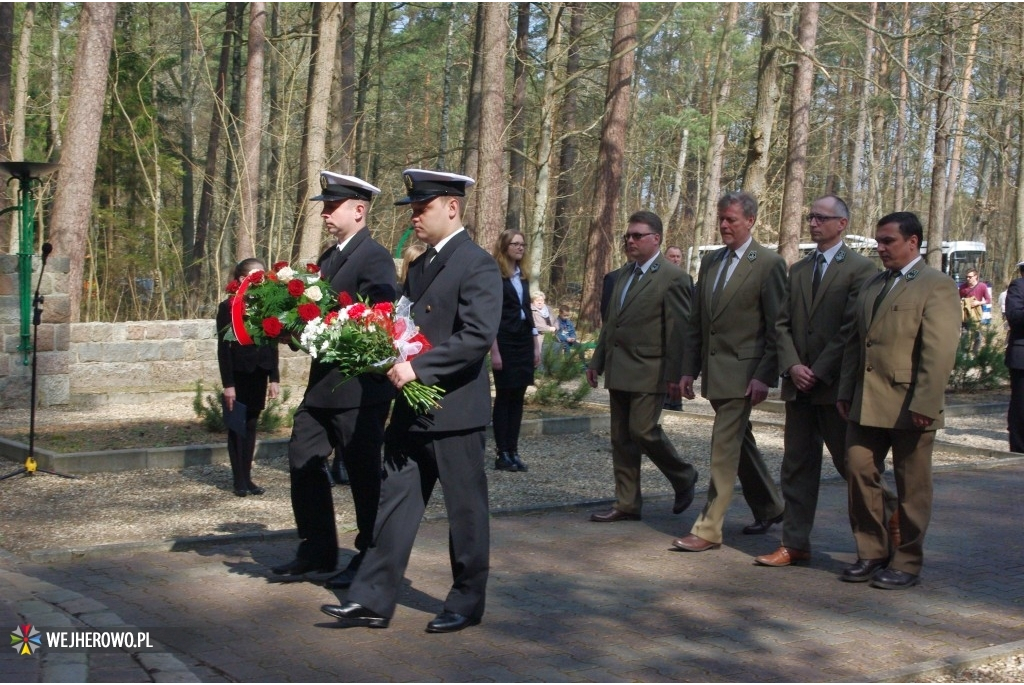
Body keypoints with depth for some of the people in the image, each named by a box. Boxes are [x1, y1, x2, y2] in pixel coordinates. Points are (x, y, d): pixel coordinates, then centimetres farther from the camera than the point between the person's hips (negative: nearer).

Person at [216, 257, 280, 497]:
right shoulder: (228, 307, -5)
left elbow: (272, 344, 9)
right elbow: (223, 348, -7)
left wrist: (274, 378, 5)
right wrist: (228, 384, -12)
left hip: (259, 376, 4)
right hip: (239, 376, -4)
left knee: (251, 428, 9)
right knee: (237, 429, 4)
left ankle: (247, 478, 14)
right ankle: (239, 480, 8)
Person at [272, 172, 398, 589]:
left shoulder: (375, 259, -13)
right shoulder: (330, 257, 15)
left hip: (359, 386, -9)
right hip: (323, 382, 9)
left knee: (363, 472, 2)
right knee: (303, 460, 12)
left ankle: (370, 558, 15)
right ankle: (317, 550, 24)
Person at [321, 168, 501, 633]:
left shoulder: (477, 265, -12)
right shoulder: (418, 267, 15)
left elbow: (478, 336, -23)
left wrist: (418, 367, -25)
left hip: (455, 411, -8)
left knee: (465, 510, 5)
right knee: (395, 503, 8)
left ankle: (467, 603, 19)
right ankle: (373, 600, 12)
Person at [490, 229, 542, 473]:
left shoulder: (523, 277, 14)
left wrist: (536, 346, 11)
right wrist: (494, 351, -16)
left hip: (524, 342, 7)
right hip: (505, 342, -7)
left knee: (518, 398, 6)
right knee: (504, 397, -2)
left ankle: (513, 451, 9)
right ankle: (502, 454, 2)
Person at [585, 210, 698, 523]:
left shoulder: (673, 277, -9)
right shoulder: (624, 273, 14)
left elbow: (679, 330, -13)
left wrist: (675, 375, -16)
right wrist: (597, 361, 16)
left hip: (649, 371, -8)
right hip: (618, 370, 8)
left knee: (643, 430, -10)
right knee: (621, 438, 8)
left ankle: (683, 477, 15)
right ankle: (626, 504, 16)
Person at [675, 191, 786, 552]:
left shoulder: (769, 264, -8)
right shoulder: (710, 261, 12)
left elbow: (777, 328, -10)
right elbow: (696, 321, 15)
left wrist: (765, 376, -15)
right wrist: (689, 369, 11)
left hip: (742, 372, -8)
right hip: (713, 370, 8)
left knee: (724, 448, -8)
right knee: (739, 442, 18)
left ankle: (708, 529, -4)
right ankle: (769, 507, 35)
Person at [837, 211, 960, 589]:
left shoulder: (937, 286, -7)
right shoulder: (871, 286, 17)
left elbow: (939, 351, -14)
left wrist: (924, 404, -20)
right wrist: (845, 391, 10)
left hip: (909, 404, -7)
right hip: (866, 403, 7)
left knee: (911, 487, 4)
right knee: (859, 473, 5)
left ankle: (907, 563, 14)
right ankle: (871, 554, 17)